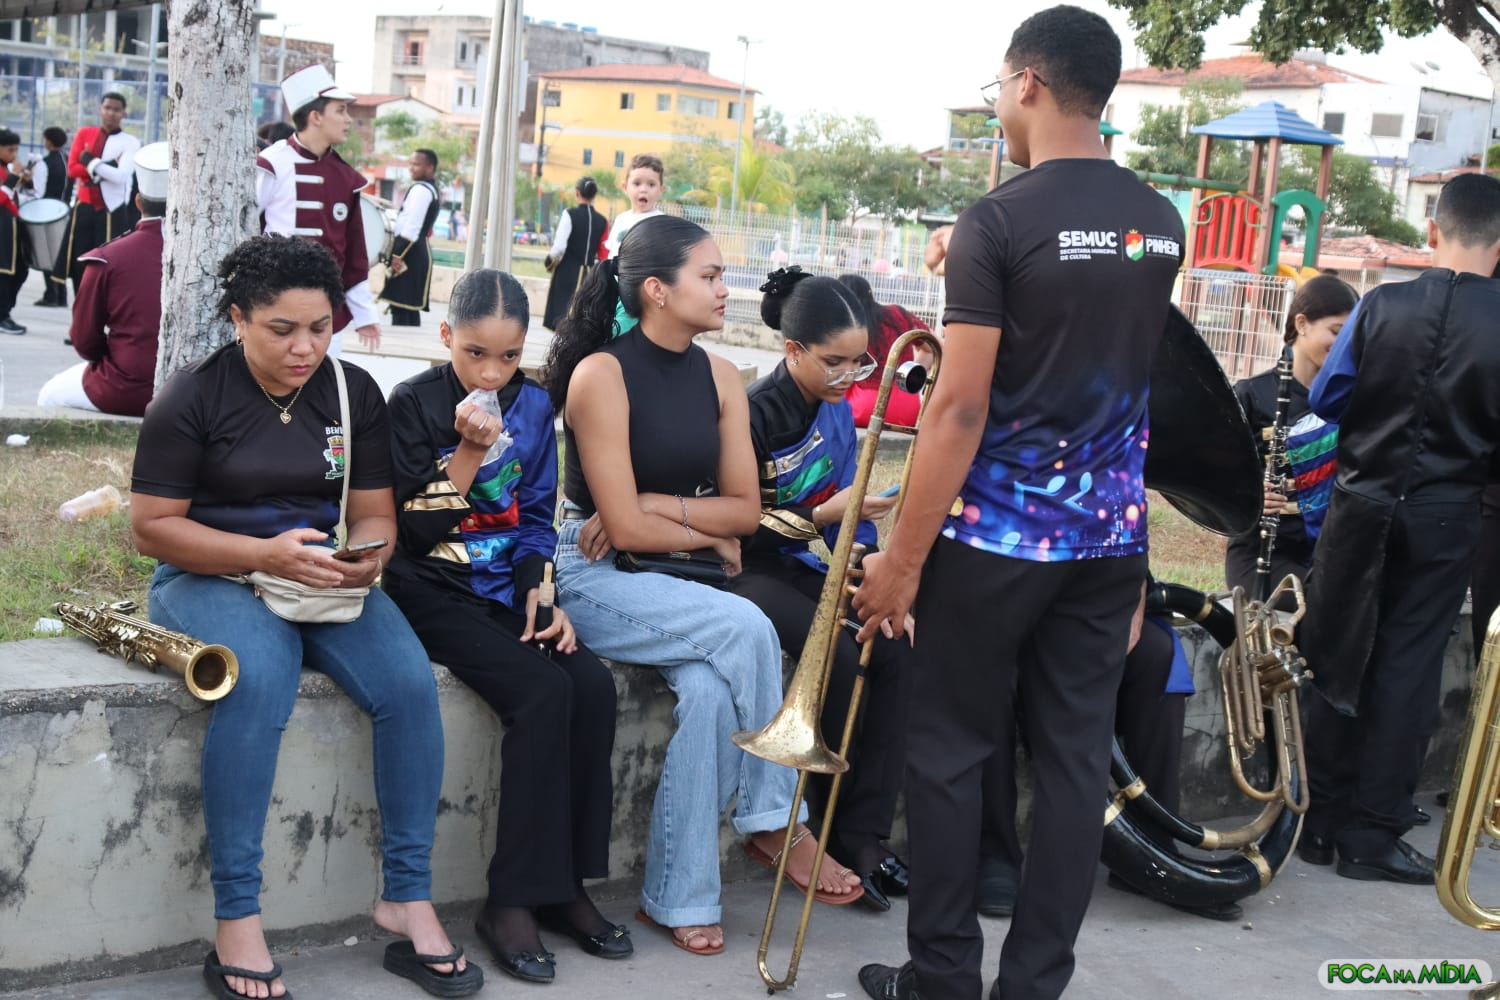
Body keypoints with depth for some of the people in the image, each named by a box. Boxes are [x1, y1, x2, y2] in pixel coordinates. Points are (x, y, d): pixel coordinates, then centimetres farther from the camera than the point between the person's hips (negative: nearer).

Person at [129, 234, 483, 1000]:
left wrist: (366, 558, -19)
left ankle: (407, 900, -13)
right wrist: (265, 554, -22)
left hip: (327, 582, 4)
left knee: (409, 682, -25)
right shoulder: (193, 397, -6)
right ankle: (236, 923, -28)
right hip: (210, 577, -4)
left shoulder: (354, 392, 5)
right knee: (259, 684, -37)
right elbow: (151, 527, -9)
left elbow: (374, 513, 6)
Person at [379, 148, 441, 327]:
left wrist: (398, 254, -21)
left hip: (410, 252, -11)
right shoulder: (431, 189, 20)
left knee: (400, 306, -12)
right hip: (419, 251, 11)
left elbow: (411, 227, -21)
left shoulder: (420, 189, -13)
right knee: (410, 307, 11)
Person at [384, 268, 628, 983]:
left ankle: (563, 885, -8)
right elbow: (414, 532, -11)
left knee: (592, 687, -20)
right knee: (542, 692, -27)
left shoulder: (533, 406, 7)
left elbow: (536, 518, 13)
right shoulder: (416, 403, -6)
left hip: (506, 586, 5)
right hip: (436, 591, -5)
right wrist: (470, 450, -19)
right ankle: (511, 900, -18)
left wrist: (539, 594, -3)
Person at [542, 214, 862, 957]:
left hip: (680, 582, 5)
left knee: (711, 689, -27)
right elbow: (625, 527, -17)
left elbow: (745, 508, 3)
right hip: (597, 580, -5)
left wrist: (656, 505, -10)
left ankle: (678, 898, -17)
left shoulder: (720, 378, 6)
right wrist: (708, 532, -4)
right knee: (747, 629, -28)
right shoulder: (601, 374, -13)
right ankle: (774, 824, -12)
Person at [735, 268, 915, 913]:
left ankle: (864, 835, -17)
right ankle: (827, 829, -7)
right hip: (754, 572, -6)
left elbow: (845, 505, 10)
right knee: (841, 659, -29)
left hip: (815, 568, 6)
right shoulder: (757, 413, -14)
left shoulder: (836, 411, 6)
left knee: (895, 653, -20)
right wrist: (824, 516, -22)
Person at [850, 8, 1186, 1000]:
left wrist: (902, 556, -12)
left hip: (1001, 532, -6)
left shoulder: (999, 220, -13)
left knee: (952, 753, 7)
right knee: (1076, 757, 8)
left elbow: (959, 409, -17)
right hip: (1113, 535, 6)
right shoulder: (1162, 223, 7)